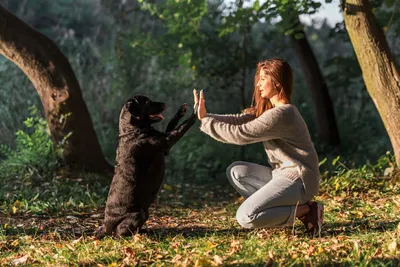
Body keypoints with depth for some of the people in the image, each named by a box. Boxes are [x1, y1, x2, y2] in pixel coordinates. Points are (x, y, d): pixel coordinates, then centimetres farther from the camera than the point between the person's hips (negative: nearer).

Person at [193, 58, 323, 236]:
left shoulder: (280, 114, -20)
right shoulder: (269, 108, 13)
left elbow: (240, 134, -20)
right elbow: (239, 120, 5)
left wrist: (205, 122, -11)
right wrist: (206, 117, -6)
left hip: (297, 180, -10)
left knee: (245, 217, -19)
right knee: (236, 171, 10)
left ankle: (304, 210, -7)